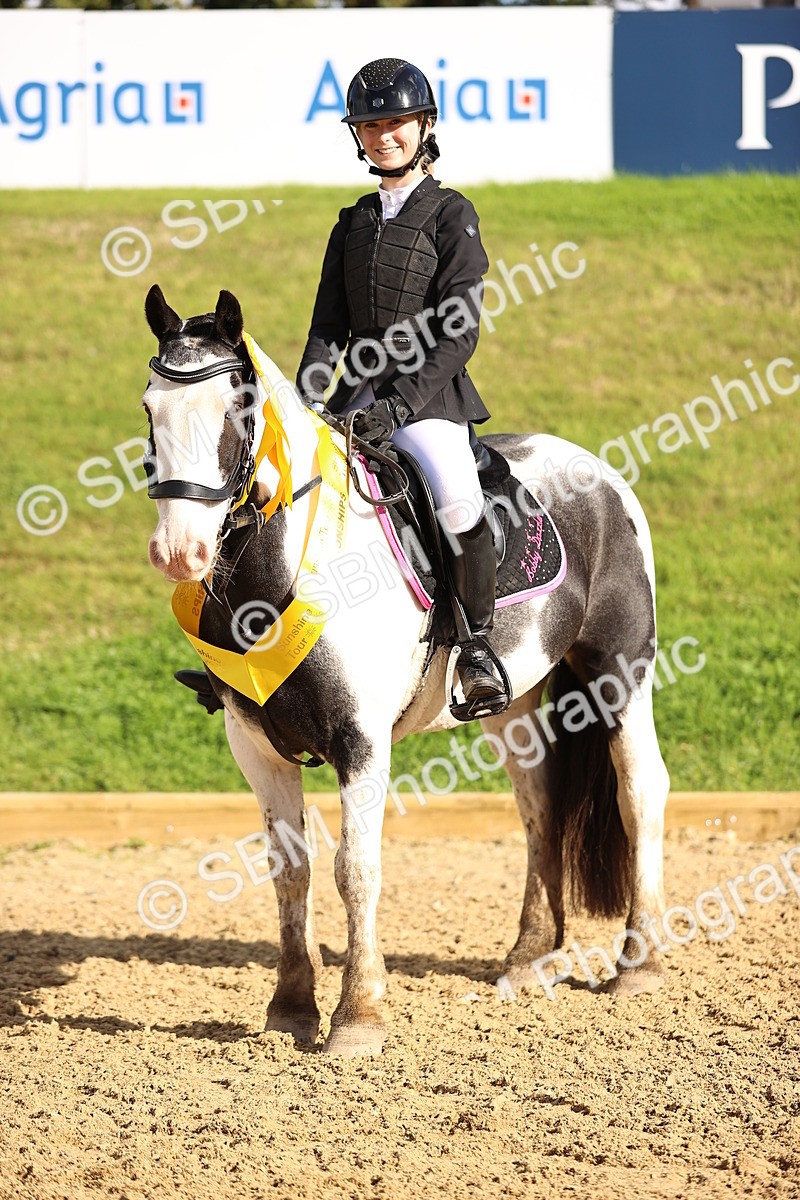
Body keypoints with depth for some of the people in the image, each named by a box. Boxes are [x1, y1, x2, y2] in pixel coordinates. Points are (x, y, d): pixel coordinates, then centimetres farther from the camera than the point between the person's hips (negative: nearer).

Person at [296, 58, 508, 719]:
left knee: (458, 501, -32)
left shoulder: (451, 214, -1)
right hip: (357, 396, 6)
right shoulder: (354, 223, 16)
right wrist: (305, 399, -3)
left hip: (429, 394, -6)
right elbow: (329, 324, 14)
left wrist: (400, 404, -19)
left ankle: (478, 648, -21)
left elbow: (459, 333, -9)